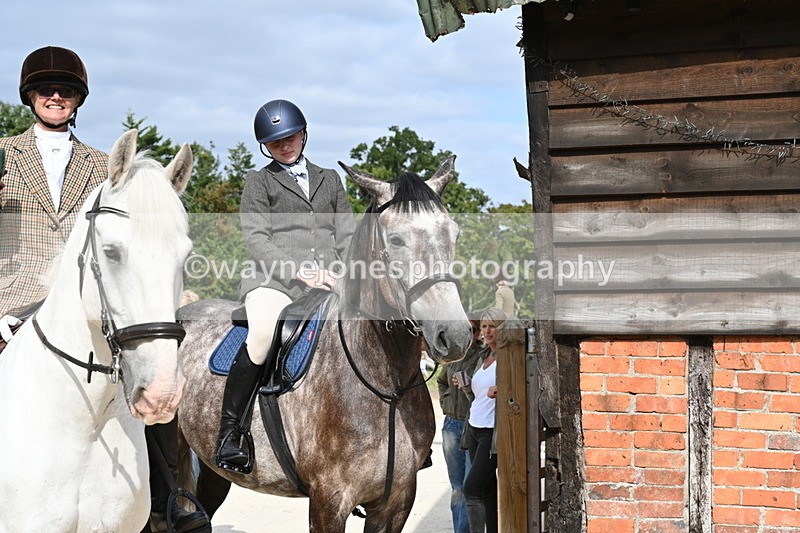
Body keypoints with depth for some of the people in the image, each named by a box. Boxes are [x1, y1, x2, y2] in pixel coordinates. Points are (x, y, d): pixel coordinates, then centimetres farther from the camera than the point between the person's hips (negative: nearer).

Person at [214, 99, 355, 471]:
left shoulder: (329, 179, 26)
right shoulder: (259, 182, 16)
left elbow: (347, 235, 19)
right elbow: (256, 239, 2)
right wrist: (300, 272, -13)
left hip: (331, 283, 4)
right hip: (276, 278, -4)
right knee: (264, 332, -32)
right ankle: (228, 433, -23)